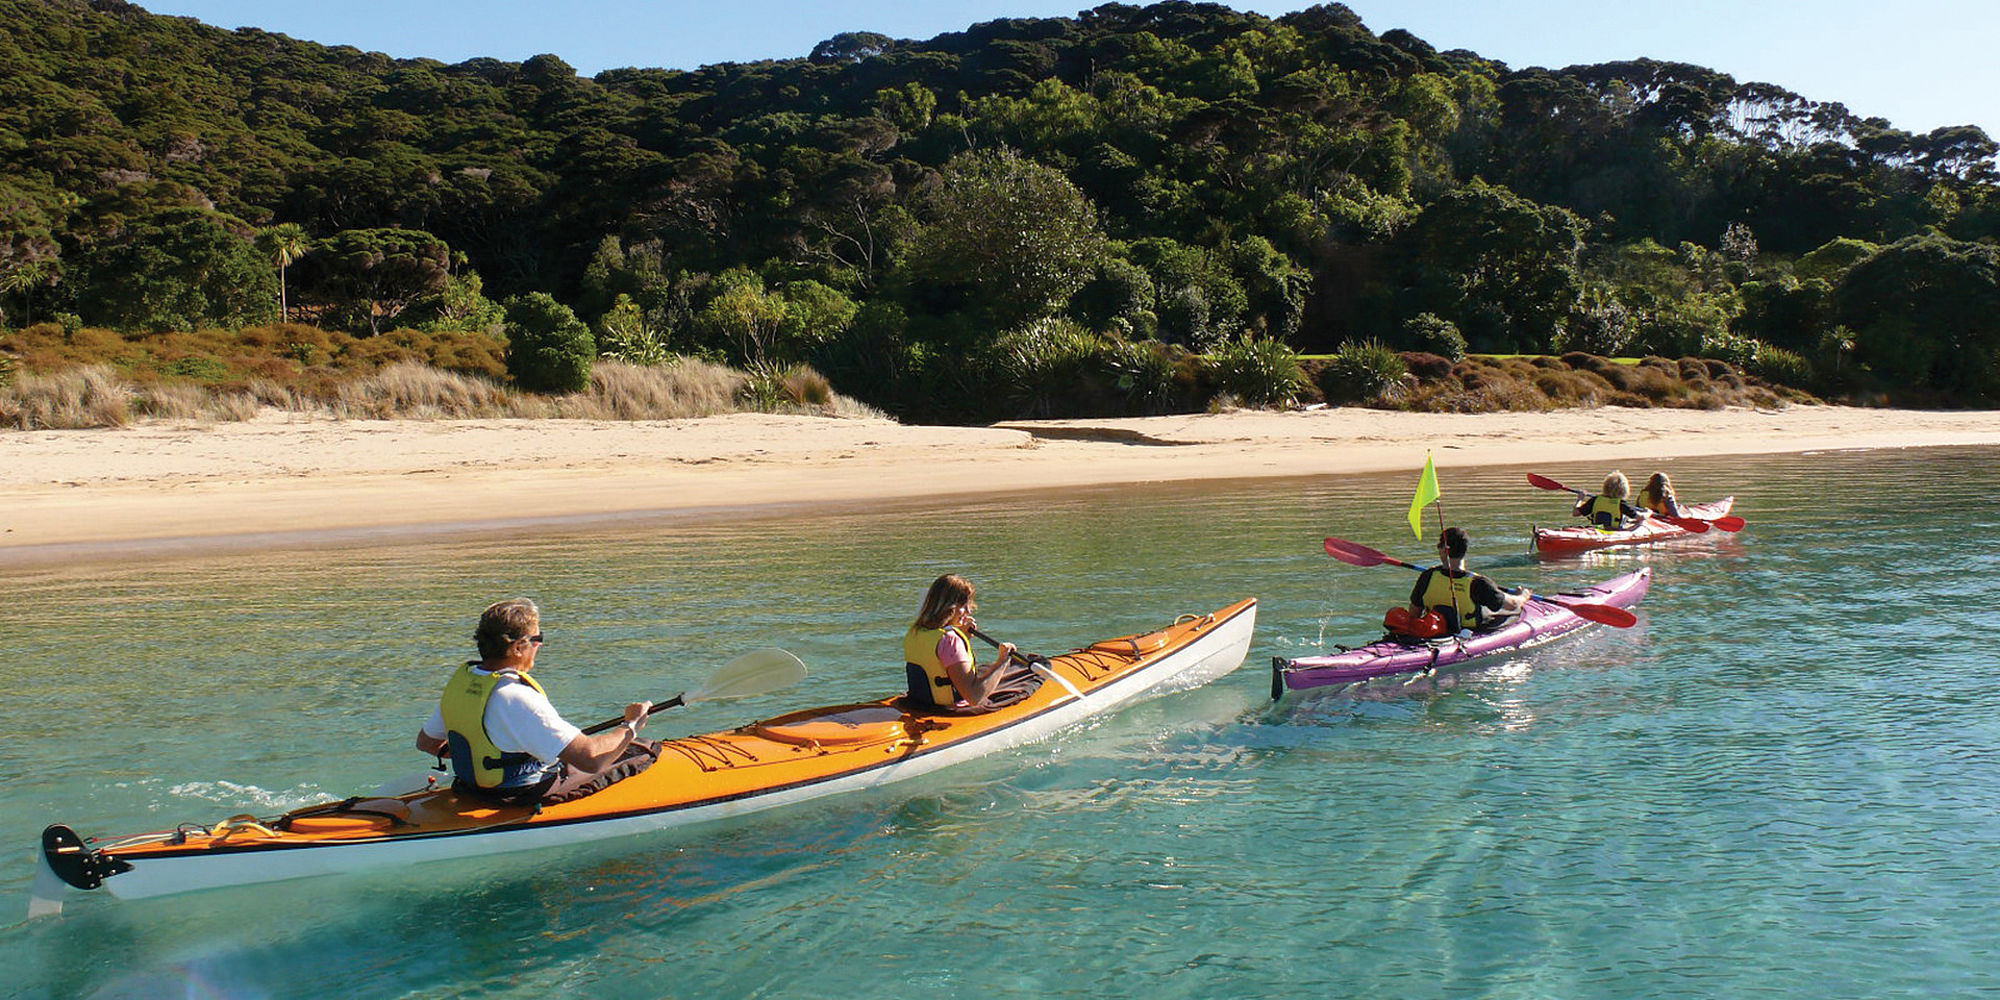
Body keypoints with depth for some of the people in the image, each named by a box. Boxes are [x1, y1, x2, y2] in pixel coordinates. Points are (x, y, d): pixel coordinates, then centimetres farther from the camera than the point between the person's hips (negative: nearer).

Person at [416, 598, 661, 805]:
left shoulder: (459, 680, -4)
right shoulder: (519, 698, -30)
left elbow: (425, 742, 13)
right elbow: (591, 759, -34)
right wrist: (630, 725, -18)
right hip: (533, 797, -9)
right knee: (644, 755, 6)